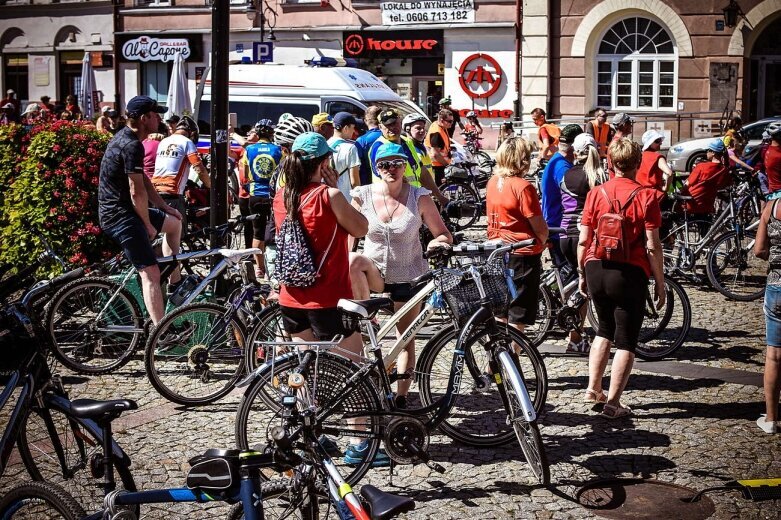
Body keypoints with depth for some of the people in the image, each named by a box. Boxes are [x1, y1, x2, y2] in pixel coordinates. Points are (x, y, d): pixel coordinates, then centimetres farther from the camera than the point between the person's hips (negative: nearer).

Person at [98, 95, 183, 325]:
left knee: (175, 222, 25)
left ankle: (174, 284, 29)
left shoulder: (125, 137, 12)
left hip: (118, 209, 11)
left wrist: (164, 207, 16)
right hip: (120, 215, -11)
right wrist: (148, 225, -9)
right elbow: (137, 192, -21)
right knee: (151, 273, -14)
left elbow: (143, 181, 18)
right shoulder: (132, 146, -20)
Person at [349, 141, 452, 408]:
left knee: (406, 340, 5)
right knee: (354, 260, -34)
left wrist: (439, 242, -27)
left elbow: (444, 234, -4)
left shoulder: (419, 197, -9)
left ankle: (401, 398, 18)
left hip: (407, 277, 0)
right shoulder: (363, 196, -7)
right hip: (375, 272, 0)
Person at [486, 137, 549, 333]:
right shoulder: (523, 186, -19)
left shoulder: (492, 182, 3)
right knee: (518, 317, 1)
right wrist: (543, 242, 7)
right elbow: (539, 227, -16)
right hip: (523, 253, -7)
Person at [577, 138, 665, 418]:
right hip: (630, 273, -4)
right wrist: (660, 282, 0)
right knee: (626, 341, 7)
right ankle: (613, 403, 8)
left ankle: (593, 388, 25)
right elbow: (652, 246, -10)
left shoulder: (596, 194, 0)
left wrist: (582, 273, 14)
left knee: (605, 329, 25)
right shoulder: (646, 197, -8)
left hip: (596, 269, 4)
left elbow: (584, 240, 1)